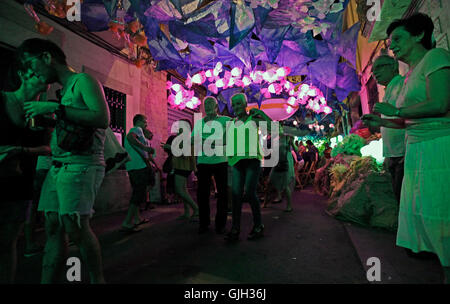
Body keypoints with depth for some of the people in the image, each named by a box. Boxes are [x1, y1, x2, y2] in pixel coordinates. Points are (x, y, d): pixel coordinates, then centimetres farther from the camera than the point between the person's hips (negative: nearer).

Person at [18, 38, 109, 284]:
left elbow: (103, 118, -18)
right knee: (53, 228, 7)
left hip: (81, 165, -8)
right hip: (57, 166, 8)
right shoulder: (63, 91, 23)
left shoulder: (83, 81, -2)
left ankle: (97, 279, 6)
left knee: (76, 228, -10)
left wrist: (54, 107, -14)